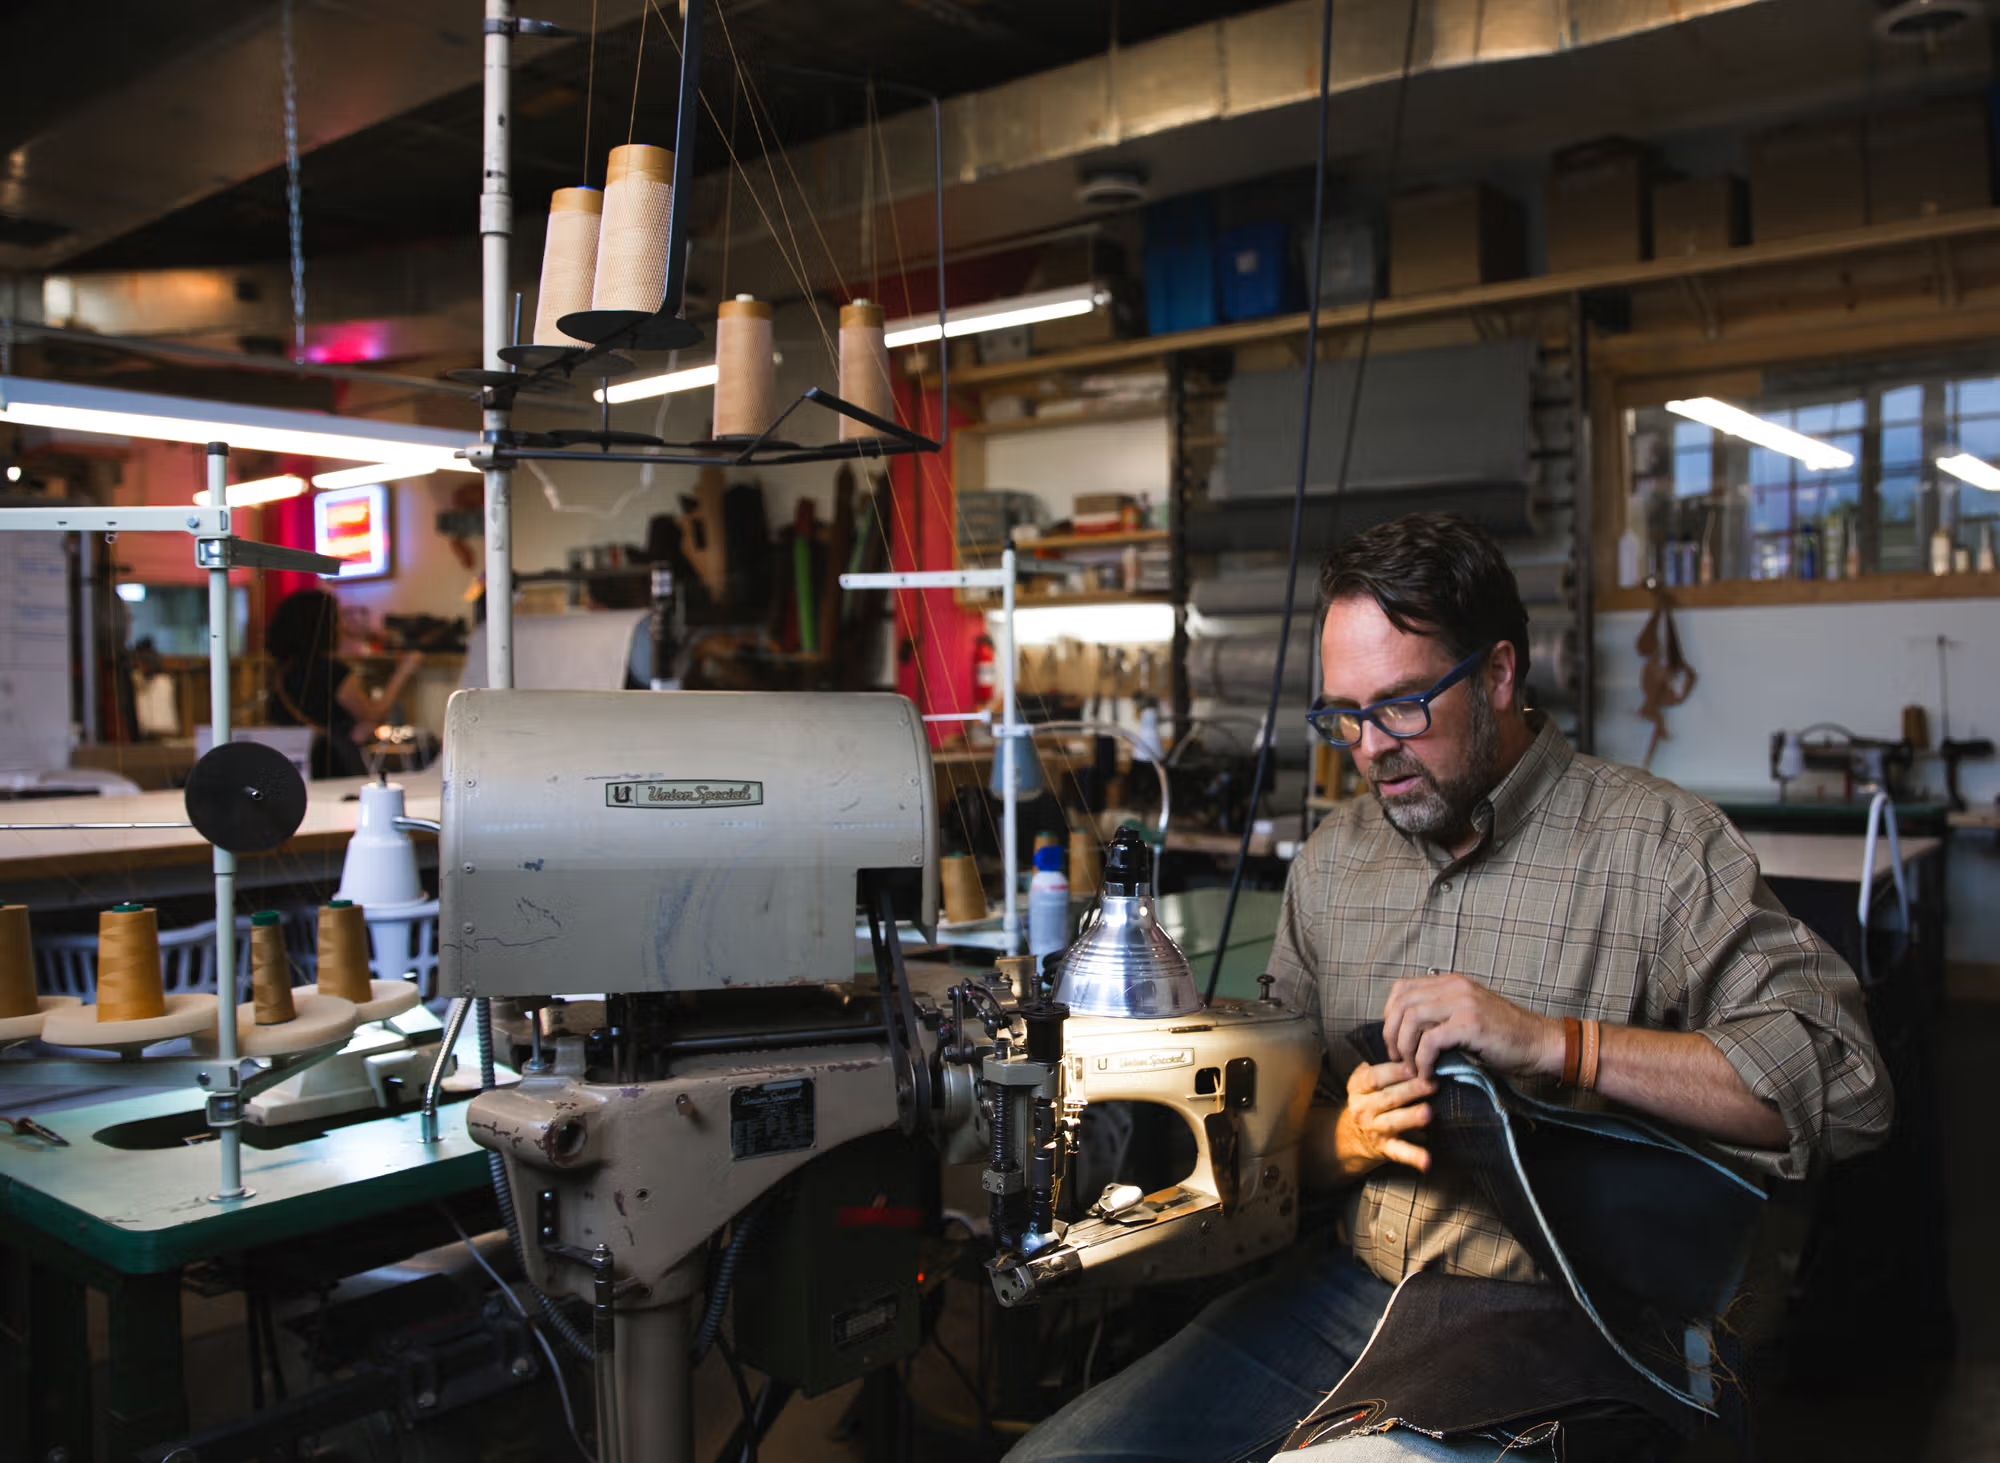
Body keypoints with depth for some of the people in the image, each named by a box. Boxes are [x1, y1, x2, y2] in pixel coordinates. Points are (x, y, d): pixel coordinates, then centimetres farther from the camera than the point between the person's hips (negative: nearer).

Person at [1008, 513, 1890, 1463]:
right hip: (1345, 1289, 5)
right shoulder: (1333, 859, 10)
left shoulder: (1655, 845, -6)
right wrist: (1344, 1138, -10)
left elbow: (1843, 1083, -17)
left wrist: (1548, 1041, -24)